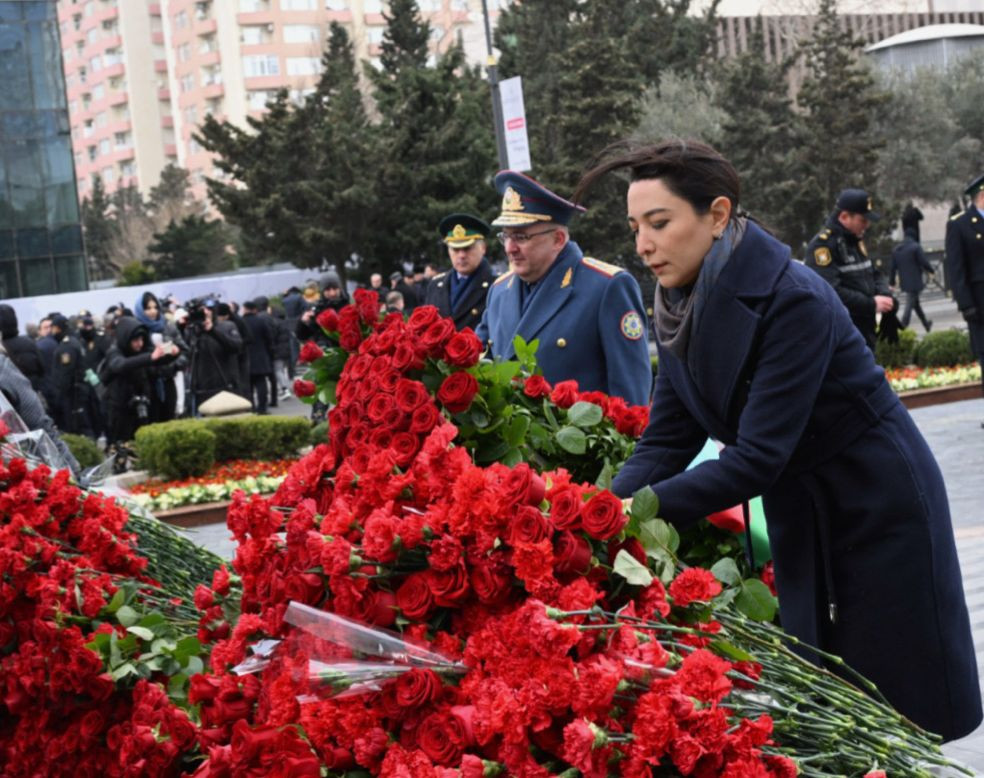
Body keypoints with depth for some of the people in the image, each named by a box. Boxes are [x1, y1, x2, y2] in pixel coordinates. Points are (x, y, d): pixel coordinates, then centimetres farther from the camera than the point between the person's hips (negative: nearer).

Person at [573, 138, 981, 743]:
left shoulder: (793, 300, -27)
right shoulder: (682, 308, -5)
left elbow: (758, 456, -31)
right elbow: (667, 440, -6)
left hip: (880, 508, -7)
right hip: (798, 516, 7)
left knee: (896, 713, 3)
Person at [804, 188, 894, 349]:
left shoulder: (856, 241, 14)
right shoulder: (823, 244, -17)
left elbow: (874, 274, 21)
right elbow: (829, 291, -26)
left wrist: (886, 296, -2)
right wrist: (871, 304, -22)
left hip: (865, 329, 10)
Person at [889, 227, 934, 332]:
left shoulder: (896, 250, 8)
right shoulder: (915, 247, -11)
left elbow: (893, 267, 9)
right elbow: (924, 262, -12)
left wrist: (892, 282, 13)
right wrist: (931, 271, 6)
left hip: (904, 283, 7)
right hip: (915, 282, -7)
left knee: (916, 303, 20)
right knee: (910, 304, -7)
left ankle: (926, 324, 33)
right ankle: (903, 325, -18)